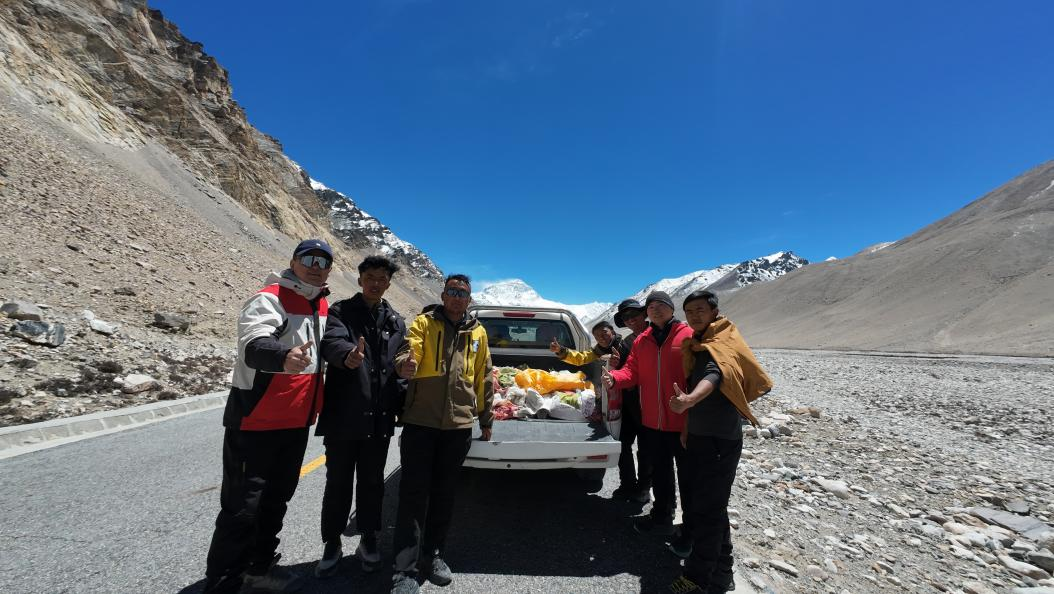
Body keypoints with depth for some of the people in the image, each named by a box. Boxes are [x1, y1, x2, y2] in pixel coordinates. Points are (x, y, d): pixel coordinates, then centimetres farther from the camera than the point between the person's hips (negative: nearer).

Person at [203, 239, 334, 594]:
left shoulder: (322, 305, 8)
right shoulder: (270, 298, -17)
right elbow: (254, 345, -35)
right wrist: (283, 357, -55)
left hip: (296, 421, 8)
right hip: (256, 421, -8)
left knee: (276, 499, 20)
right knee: (242, 507, -1)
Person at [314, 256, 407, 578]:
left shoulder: (396, 323, 9)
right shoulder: (341, 311, -3)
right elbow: (332, 341, -24)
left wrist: (402, 404, 0)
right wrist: (347, 355, -46)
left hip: (379, 418, 3)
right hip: (343, 416, -3)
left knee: (372, 482, 15)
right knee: (338, 482, 11)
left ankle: (368, 539, 34)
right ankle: (332, 543, 31)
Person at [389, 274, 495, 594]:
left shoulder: (478, 332, 9)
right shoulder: (424, 322, 1)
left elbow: (484, 378, 13)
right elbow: (408, 351, -15)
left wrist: (486, 419, 15)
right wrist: (405, 364, -39)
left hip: (459, 425, 3)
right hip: (420, 421, -3)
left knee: (444, 493, 14)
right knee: (414, 492, 1)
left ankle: (432, 555, 32)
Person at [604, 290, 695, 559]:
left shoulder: (688, 336, -9)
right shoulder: (642, 341, 7)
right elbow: (632, 371, 5)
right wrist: (614, 378, -16)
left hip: (683, 422, -5)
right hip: (652, 421, 5)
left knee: (687, 477, 8)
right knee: (659, 472, 21)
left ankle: (691, 531, 26)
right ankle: (662, 518, 40)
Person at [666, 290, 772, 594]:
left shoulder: (723, 343, -16)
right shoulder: (697, 346, 11)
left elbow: (715, 375, -37)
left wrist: (689, 400, -56)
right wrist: (688, 426, 16)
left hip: (720, 439, -9)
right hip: (699, 435, 9)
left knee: (707, 509, 0)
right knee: (711, 506, 17)